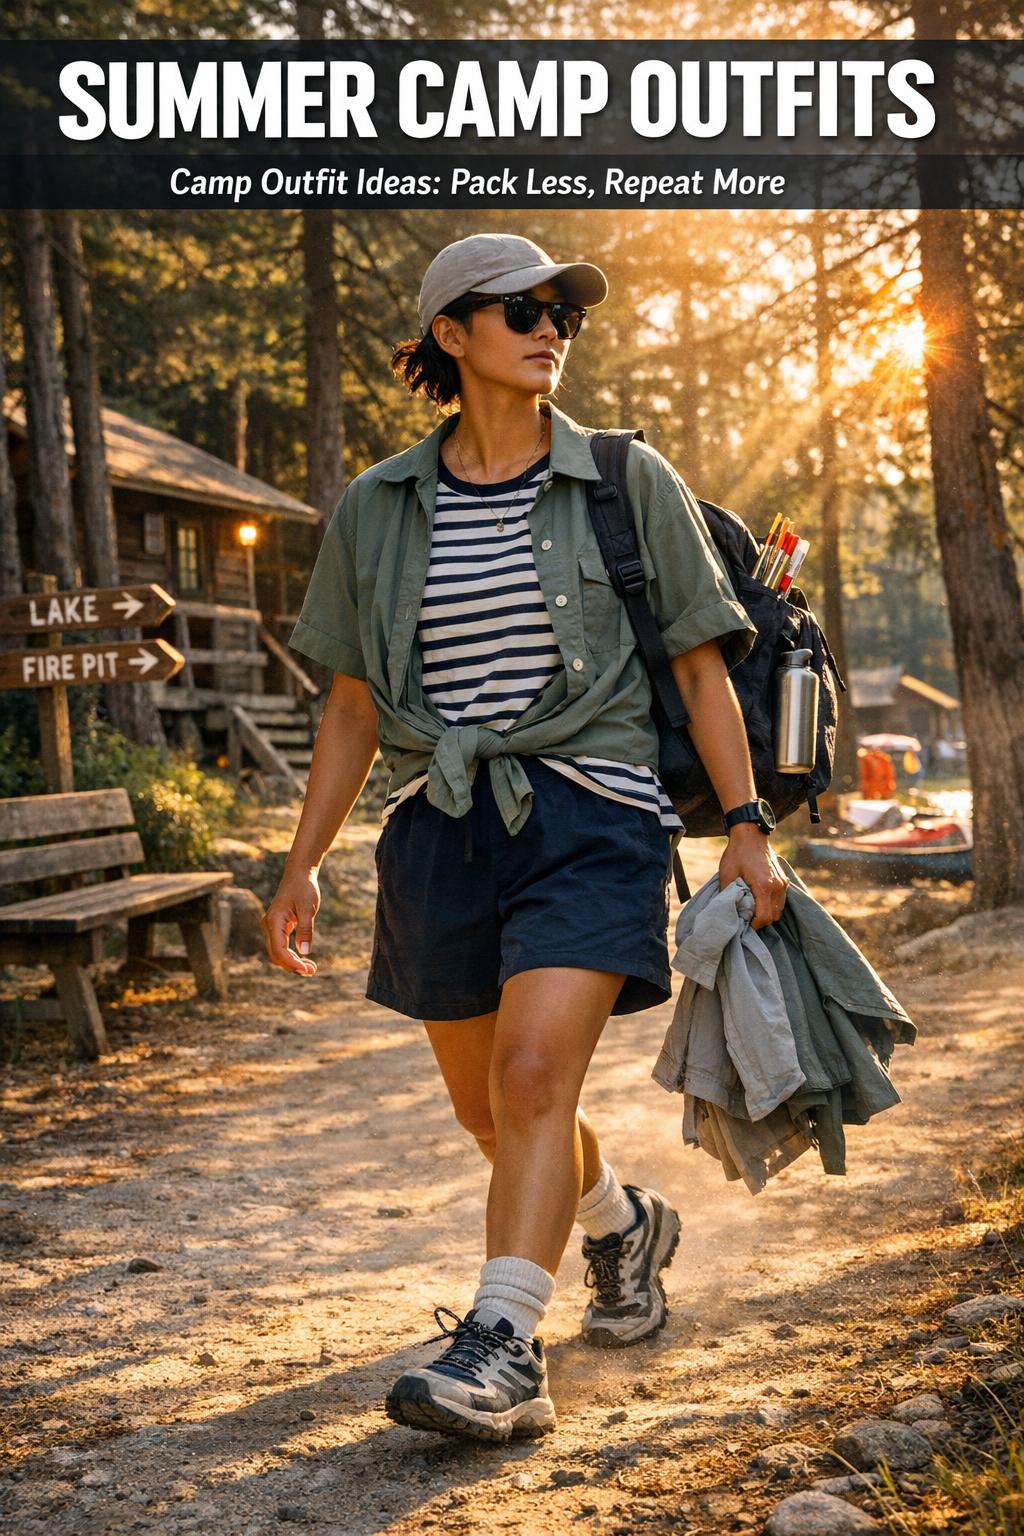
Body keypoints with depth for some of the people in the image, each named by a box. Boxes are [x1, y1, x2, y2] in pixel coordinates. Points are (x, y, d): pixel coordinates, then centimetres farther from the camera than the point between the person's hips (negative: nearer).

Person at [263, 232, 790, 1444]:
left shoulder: (628, 482, 2)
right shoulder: (376, 511, 8)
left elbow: (701, 665, 4)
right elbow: (352, 707, 12)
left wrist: (746, 826, -3)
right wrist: (302, 865, 7)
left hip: (589, 811, -3)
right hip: (441, 828, 4)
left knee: (535, 1070, -21)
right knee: (488, 1107, 14)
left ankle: (500, 1347, -16)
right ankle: (624, 1226, 42)